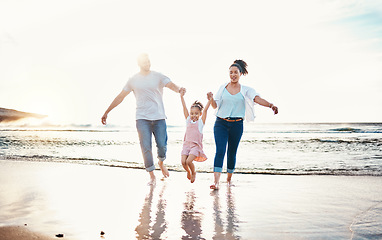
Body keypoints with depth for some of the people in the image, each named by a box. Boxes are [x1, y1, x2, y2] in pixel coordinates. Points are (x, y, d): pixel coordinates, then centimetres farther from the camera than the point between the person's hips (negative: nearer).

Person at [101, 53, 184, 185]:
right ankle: (152, 175, 7)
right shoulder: (133, 80, 8)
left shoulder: (158, 76, 5)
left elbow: (172, 86, -11)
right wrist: (106, 112, 14)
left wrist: (179, 89, -35)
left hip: (159, 117, 0)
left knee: (162, 146, -1)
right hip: (142, 118, 0)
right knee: (146, 147, -6)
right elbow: (120, 97, 14)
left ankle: (161, 162, 33)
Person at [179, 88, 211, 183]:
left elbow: (205, 109, -7)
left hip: (196, 146, -3)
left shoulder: (201, 121, 2)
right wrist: (182, 96, 2)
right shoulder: (188, 120, 10)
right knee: (183, 162, -10)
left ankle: (194, 172, 13)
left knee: (189, 161, -18)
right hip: (186, 144, 3)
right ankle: (188, 171, 23)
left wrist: (210, 99, -16)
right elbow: (184, 108, 6)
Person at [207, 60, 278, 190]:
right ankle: (216, 181, -17)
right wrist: (211, 99, -17)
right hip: (221, 123, 0)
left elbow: (257, 99, -14)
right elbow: (215, 106, 5)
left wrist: (270, 105, -32)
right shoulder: (223, 88, 6)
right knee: (220, 150, -12)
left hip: (237, 125, 0)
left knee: (232, 152, 10)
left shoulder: (246, 90, 3)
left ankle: (229, 178, 30)